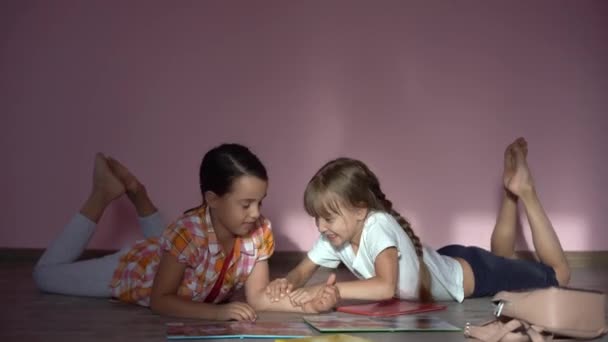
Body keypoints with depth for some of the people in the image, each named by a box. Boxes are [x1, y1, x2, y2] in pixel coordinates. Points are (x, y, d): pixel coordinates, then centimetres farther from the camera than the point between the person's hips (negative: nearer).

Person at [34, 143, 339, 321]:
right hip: (136, 269, -5)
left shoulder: (260, 231, -29)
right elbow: (159, 300, -38)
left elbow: (258, 296, -25)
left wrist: (307, 304, -43)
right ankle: (103, 195, 14)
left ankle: (137, 193, 32)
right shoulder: (189, 232, -44)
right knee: (46, 274, 11)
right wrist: (218, 311, -50)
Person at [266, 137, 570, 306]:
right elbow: (303, 271, -9)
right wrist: (287, 284, -32)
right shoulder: (335, 236, -19)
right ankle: (512, 193, 41)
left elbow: (386, 287, -52)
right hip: (445, 264, 7)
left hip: (469, 274, -7)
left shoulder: (378, 226, -40)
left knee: (557, 273, 14)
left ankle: (521, 192, 22)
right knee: (501, 258, 37)